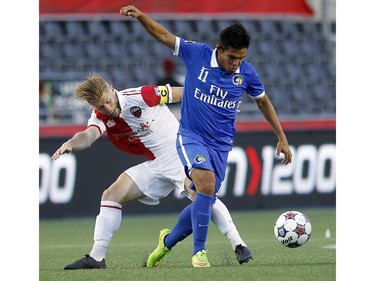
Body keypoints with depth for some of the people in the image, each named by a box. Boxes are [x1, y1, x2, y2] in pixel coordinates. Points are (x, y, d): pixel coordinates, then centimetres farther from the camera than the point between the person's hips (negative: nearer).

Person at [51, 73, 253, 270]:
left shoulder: (141, 96, -16)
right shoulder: (100, 118, -3)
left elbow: (184, 93, -6)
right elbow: (88, 135, -26)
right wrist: (70, 144, -50)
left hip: (179, 154, -6)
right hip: (155, 166, 6)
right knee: (111, 195, -2)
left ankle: (238, 246, -21)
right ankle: (96, 257, 3)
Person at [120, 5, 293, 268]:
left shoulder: (246, 73, -3)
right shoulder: (197, 54, -9)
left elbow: (263, 101, 14)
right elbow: (164, 35, -3)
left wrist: (282, 138, 14)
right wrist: (140, 16, -19)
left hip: (221, 145, 4)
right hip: (191, 137, -4)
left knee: (204, 203, 6)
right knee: (207, 185, -28)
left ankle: (168, 241, 34)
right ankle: (199, 252, -18)